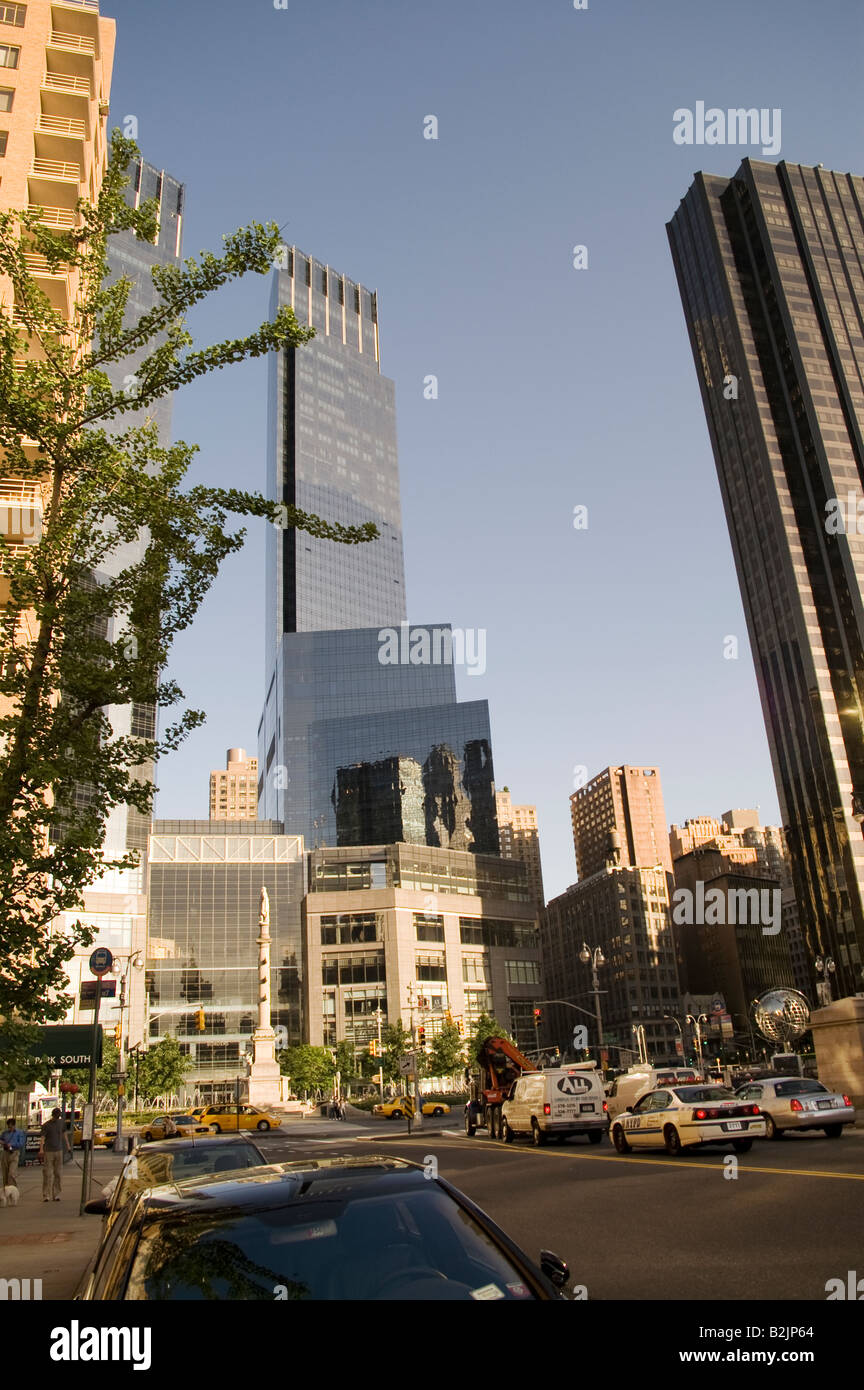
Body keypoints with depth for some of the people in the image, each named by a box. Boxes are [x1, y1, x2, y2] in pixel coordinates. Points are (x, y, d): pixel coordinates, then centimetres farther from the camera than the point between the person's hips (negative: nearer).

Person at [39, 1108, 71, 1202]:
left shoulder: (61, 1122, 9)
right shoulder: (46, 1125, -5)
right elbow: (42, 1138, -12)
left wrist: (68, 1146, 21)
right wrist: (41, 1150, -25)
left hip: (59, 1151, 4)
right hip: (48, 1151, -4)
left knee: (57, 1173, 4)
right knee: (47, 1174, -7)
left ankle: (56, 1195, 8)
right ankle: (46, 1196, -3)